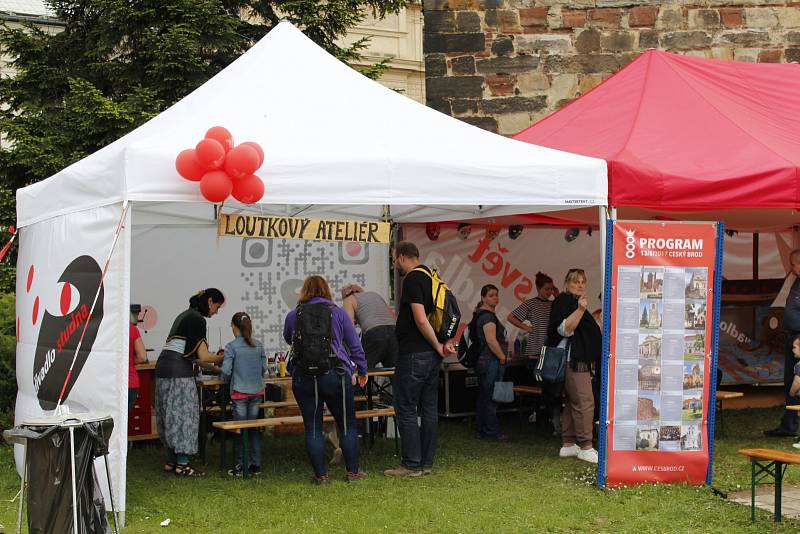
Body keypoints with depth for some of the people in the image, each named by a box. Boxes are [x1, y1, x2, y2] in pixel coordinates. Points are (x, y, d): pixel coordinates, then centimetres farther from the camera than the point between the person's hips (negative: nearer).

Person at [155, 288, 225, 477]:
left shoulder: (186, 315, 20)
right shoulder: (197, 320, -9)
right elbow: (203, 356, -12)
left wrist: (214, 366, 21)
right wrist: (224, 358, 3)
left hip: (164, 368, 10)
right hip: (178, 371, -10)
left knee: (172, 415, 13)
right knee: (183, 414, -5)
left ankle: (171, 460, 17)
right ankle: (182, 465, -4)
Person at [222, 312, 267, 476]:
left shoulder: (231, 347, -10)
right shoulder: (258, 345, 3)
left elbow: (226, 371, -13)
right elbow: (264, 368, 7)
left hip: (240, 392, -4)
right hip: (257, 391, 4)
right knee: (254, 428, 12)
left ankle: (242, 466, 8)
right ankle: (255, 464, 13)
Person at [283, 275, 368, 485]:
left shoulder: (292, 316, 4)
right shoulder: (338, 313, 3)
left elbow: (288, 339, 23)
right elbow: (355, 345, 6)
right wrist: (362, 370, 18)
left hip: (303, 378, 1)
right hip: (335, 375, -1)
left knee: (313, 428, 7)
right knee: (347, 424, 10)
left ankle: (320, 475, 9)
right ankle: (353, 471, 14)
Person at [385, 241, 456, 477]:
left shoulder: (412, 280, -14)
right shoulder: (431, 278, 16)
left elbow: (421, 320, -22)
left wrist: (438, 346, -12)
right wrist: (447, 341, 7)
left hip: (413, 355, -9)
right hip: (431, 356, 9)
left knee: (406, 410, -3)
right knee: (429, 410, 11)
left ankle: (411, 465, -1)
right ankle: (426, 463, 16)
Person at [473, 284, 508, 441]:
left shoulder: (480, 314, 17)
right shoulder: (488, 316, -15)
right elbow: (491, 340, -23)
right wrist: (502, 357, -13)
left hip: (482, 360, 11)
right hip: (491, 361, -11)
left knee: (483, 397, 14)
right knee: (491, 398, -6)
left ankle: (480, 431, 20)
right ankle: (492, 432, -2)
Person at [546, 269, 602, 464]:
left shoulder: (575, 302, 25)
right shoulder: (563, 301, -8)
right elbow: (564, 329, -21)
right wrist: (580, 310, -29)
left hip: (579, 359, 11)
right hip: (572, 359, -11)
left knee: (572, 402, 11)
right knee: (584, 401, -14)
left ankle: (568, 445, 14)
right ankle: (585, 447, -14)